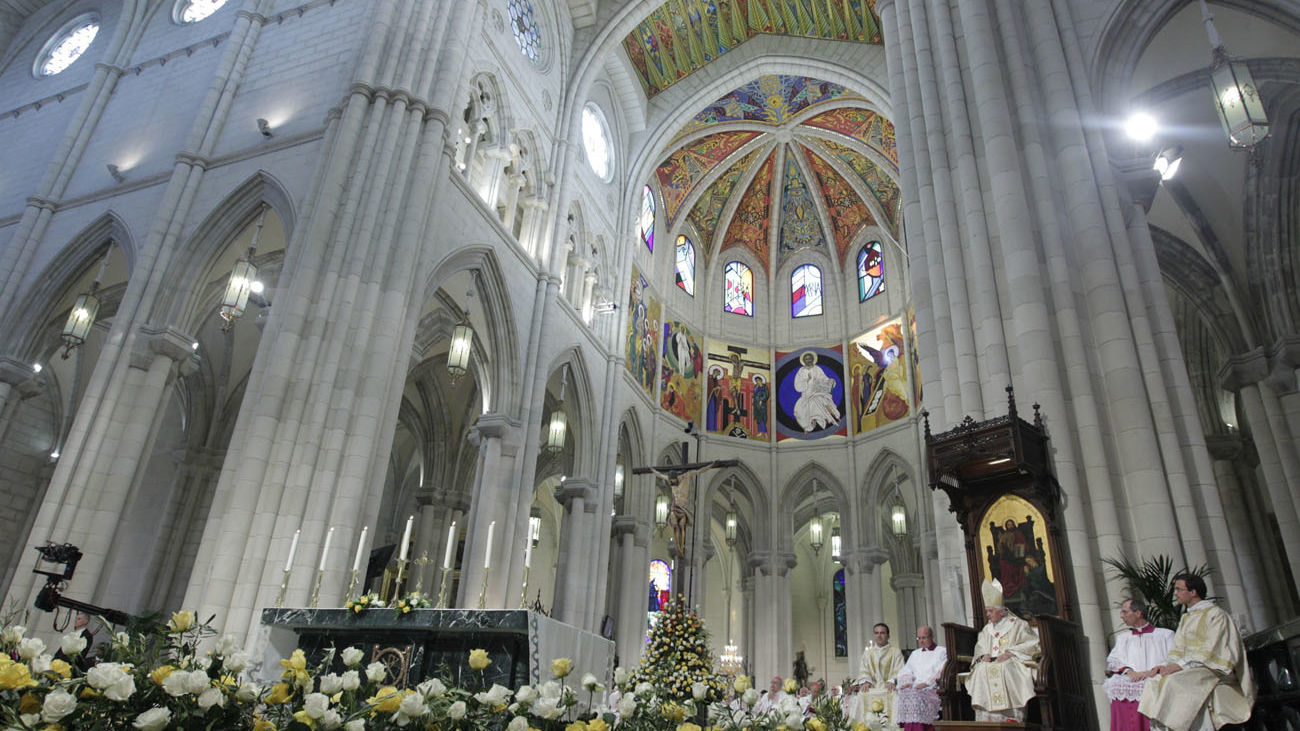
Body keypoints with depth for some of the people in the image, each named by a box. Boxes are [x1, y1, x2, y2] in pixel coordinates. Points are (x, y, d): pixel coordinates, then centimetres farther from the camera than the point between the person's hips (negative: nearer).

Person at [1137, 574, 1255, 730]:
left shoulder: (1215, 614, -4)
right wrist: (1165, 666, -7)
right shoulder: (1185, 619, 20)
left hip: (1213, 671, -7)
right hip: (1189, 670, 7)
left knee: (1173, 681, -32)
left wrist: (1180, 665, -22)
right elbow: (1178, 651, 13)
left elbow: (1209, 652, -14)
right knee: (1155, 681, -18)